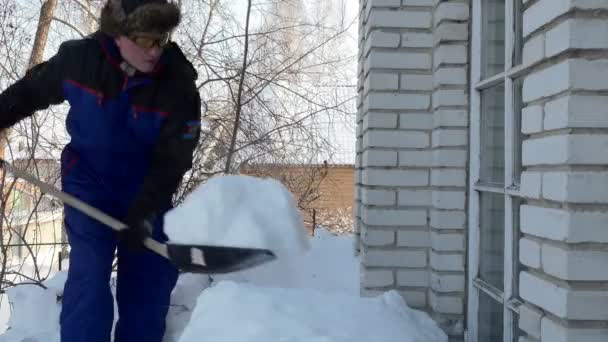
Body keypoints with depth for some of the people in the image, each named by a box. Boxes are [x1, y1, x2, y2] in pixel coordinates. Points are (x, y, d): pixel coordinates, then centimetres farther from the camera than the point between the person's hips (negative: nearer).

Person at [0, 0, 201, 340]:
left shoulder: (179, 84, -20)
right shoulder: (79, 58, -16)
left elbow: (172, 161, -19)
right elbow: (30, 91, 4)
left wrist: (144, 213, -27)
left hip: (148, 192, 1)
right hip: (89, 185, -1)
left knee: (151, 279, 3)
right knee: (89, 271, -15)